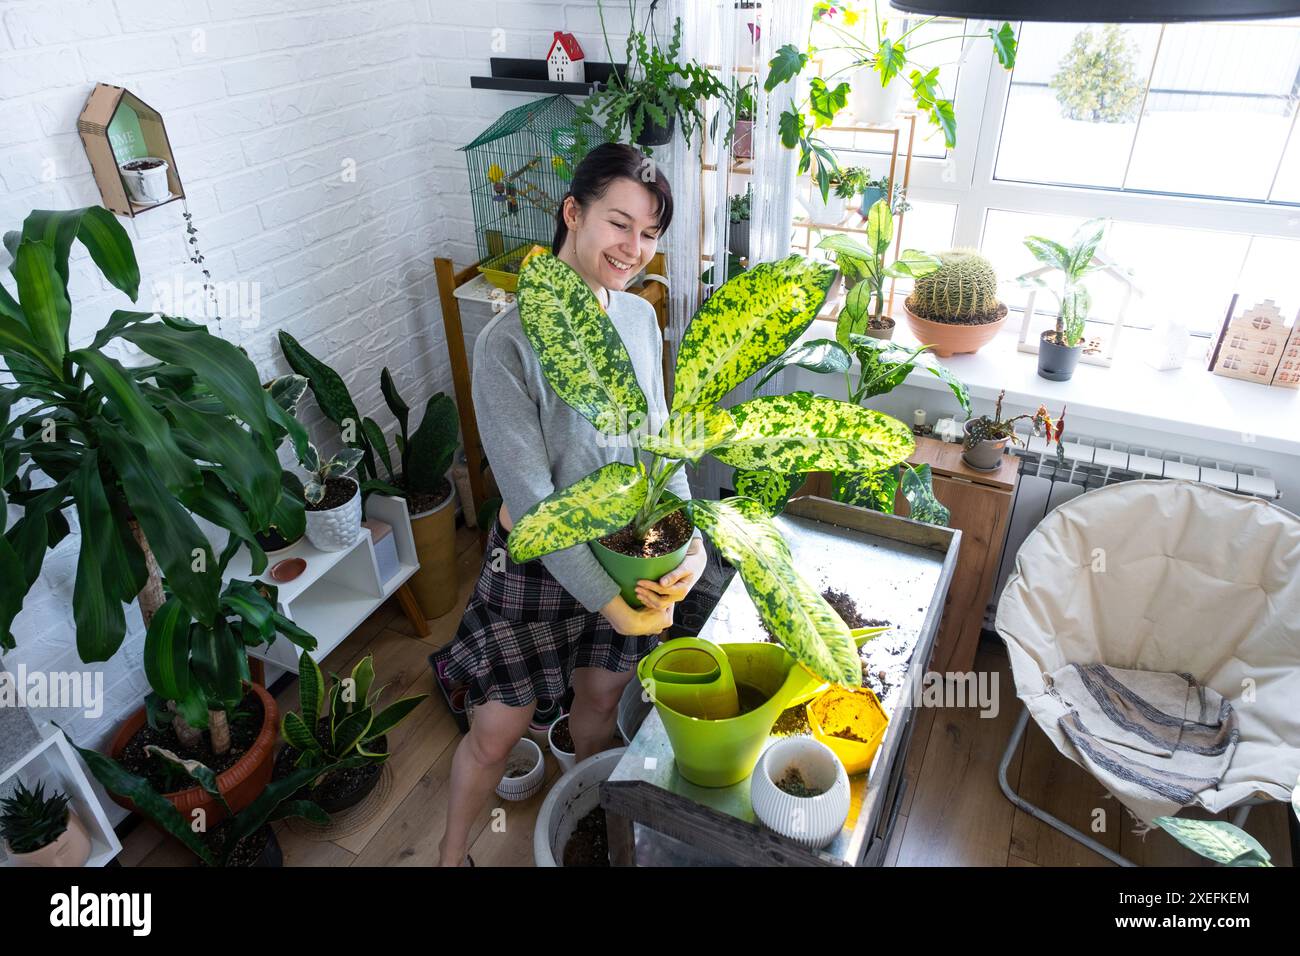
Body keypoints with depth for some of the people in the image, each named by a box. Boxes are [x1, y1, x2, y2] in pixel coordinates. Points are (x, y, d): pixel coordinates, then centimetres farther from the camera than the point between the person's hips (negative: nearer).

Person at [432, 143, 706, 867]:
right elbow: (528, 492, -24)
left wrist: (690, 538, -15)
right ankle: (452, 852, 43)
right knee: (498, 732, 12)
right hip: (538, 562, -5)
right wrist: (604, 598, -23)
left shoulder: (640, 318, -5)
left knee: (602, 698, 25)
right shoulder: (509, 342, -25)